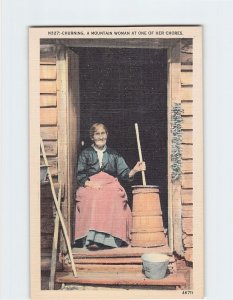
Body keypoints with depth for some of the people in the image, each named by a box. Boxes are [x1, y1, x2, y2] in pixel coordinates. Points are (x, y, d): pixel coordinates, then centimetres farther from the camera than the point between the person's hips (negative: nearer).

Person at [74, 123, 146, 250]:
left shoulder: (114, 154, 23)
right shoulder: (85, 154, 18)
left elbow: (124, 173, 12)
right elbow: (79, 176, 7)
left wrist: (134, 170, -8)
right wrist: (90, 183, -12)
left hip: (111, 185, 1)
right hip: (90, 187, -1)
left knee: (114, 199, -35)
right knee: (93, 200, -36)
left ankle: (110, 237, -40)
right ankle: (92, 238, -43)